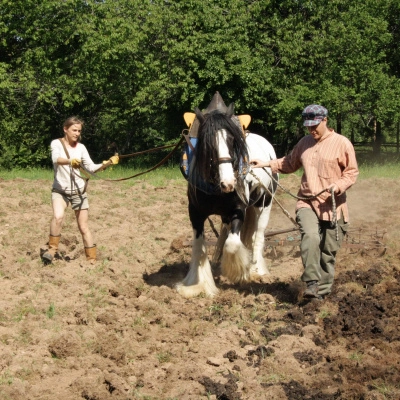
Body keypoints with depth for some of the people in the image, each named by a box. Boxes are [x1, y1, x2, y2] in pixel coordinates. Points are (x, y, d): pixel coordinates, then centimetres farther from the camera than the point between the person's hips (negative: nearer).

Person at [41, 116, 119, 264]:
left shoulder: (81, 147, 3)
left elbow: (91, 168, -1)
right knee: (58, 216, -30)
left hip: (79, 191, 3)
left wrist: (107, 163, -19)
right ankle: (52, 248, -13)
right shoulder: (57, 143, -8)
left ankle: (92, 260, 14)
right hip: (60, 190, -3)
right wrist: (70, 161, -49)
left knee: (84, 227, 5)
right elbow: (56, 159, -29)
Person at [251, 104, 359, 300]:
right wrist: (267, 164, 15)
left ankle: (322, 290, 17)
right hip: (307, 202, 2)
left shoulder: (342, 143, -2)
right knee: (310, 237, -25)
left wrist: (339, 185, -19)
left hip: (332, 205, -2)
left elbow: (352, 172, -1)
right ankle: (311, 283, -22)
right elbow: (289, 163, 26)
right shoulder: (304, 143, 11)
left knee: (328, 250, 4)